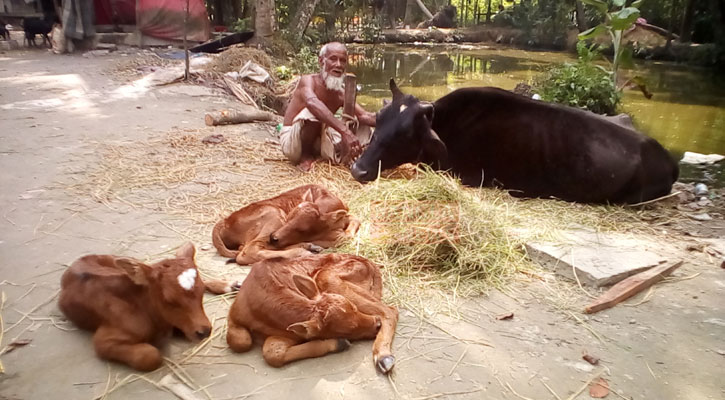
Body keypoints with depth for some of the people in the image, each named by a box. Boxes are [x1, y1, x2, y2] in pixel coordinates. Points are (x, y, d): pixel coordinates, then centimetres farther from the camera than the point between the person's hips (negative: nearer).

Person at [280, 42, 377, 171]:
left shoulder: (342, 93, -1)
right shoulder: (308, 80, -19)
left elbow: (364, 116, -14)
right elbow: (311, 102, -44)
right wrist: (344, 130, -56)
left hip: (318, 142, 5)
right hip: (291, 140, -5)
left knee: (363, 129, -5)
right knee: (313, 112, -35)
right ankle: (305, 156, -14)